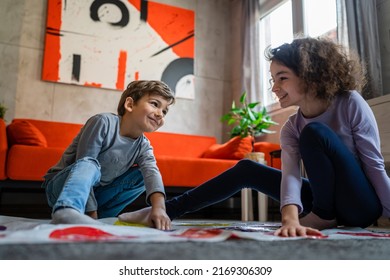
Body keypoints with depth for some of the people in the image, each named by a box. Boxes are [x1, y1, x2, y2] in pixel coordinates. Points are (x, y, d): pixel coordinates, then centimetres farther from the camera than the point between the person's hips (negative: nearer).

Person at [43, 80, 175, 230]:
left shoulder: (143, 147, -3)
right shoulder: (103, 122, -19)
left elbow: (152, 172, -21)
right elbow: (85, 162, -24)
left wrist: (159, 206, -43)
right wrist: (92, 214, -29)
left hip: (96, 196, 6)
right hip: (62, 186, -5)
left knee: (142, 175, -5)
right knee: (89, 164, -33)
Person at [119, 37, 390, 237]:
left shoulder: (351, 103, -17)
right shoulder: (291, 128, -5)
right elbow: (291, 174, -22)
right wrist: (291, 219, -41)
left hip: (362, 205, -5)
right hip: (329, 201, 5)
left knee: (315, 132, -27)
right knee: (246, 169, -4)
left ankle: (323, 215, -13)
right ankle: (164, 211, -4)